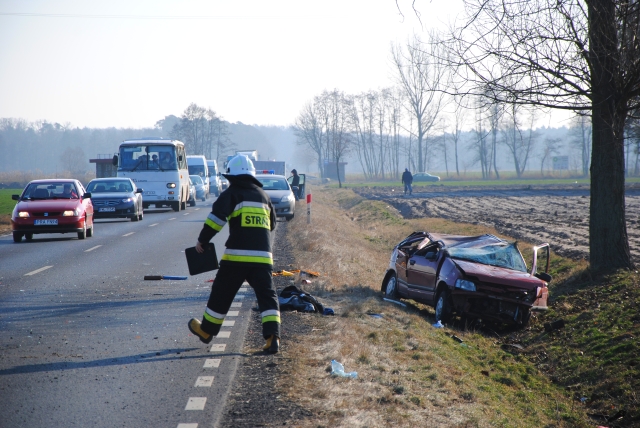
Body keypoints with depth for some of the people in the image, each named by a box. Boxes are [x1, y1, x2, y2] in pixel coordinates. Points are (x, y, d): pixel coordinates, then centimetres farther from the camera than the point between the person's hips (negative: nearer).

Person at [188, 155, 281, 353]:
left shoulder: (232, 194, 0)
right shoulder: (263, 195, 18)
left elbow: (217, 217, -12)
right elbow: (272, 224, 29)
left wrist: (202, 240, -4)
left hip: (237, 255, -4)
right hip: (263, 256, 4)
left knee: (222, 293, 12)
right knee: (267, 296, 2)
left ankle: (206, 330, 26)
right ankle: (272, 337, -13)